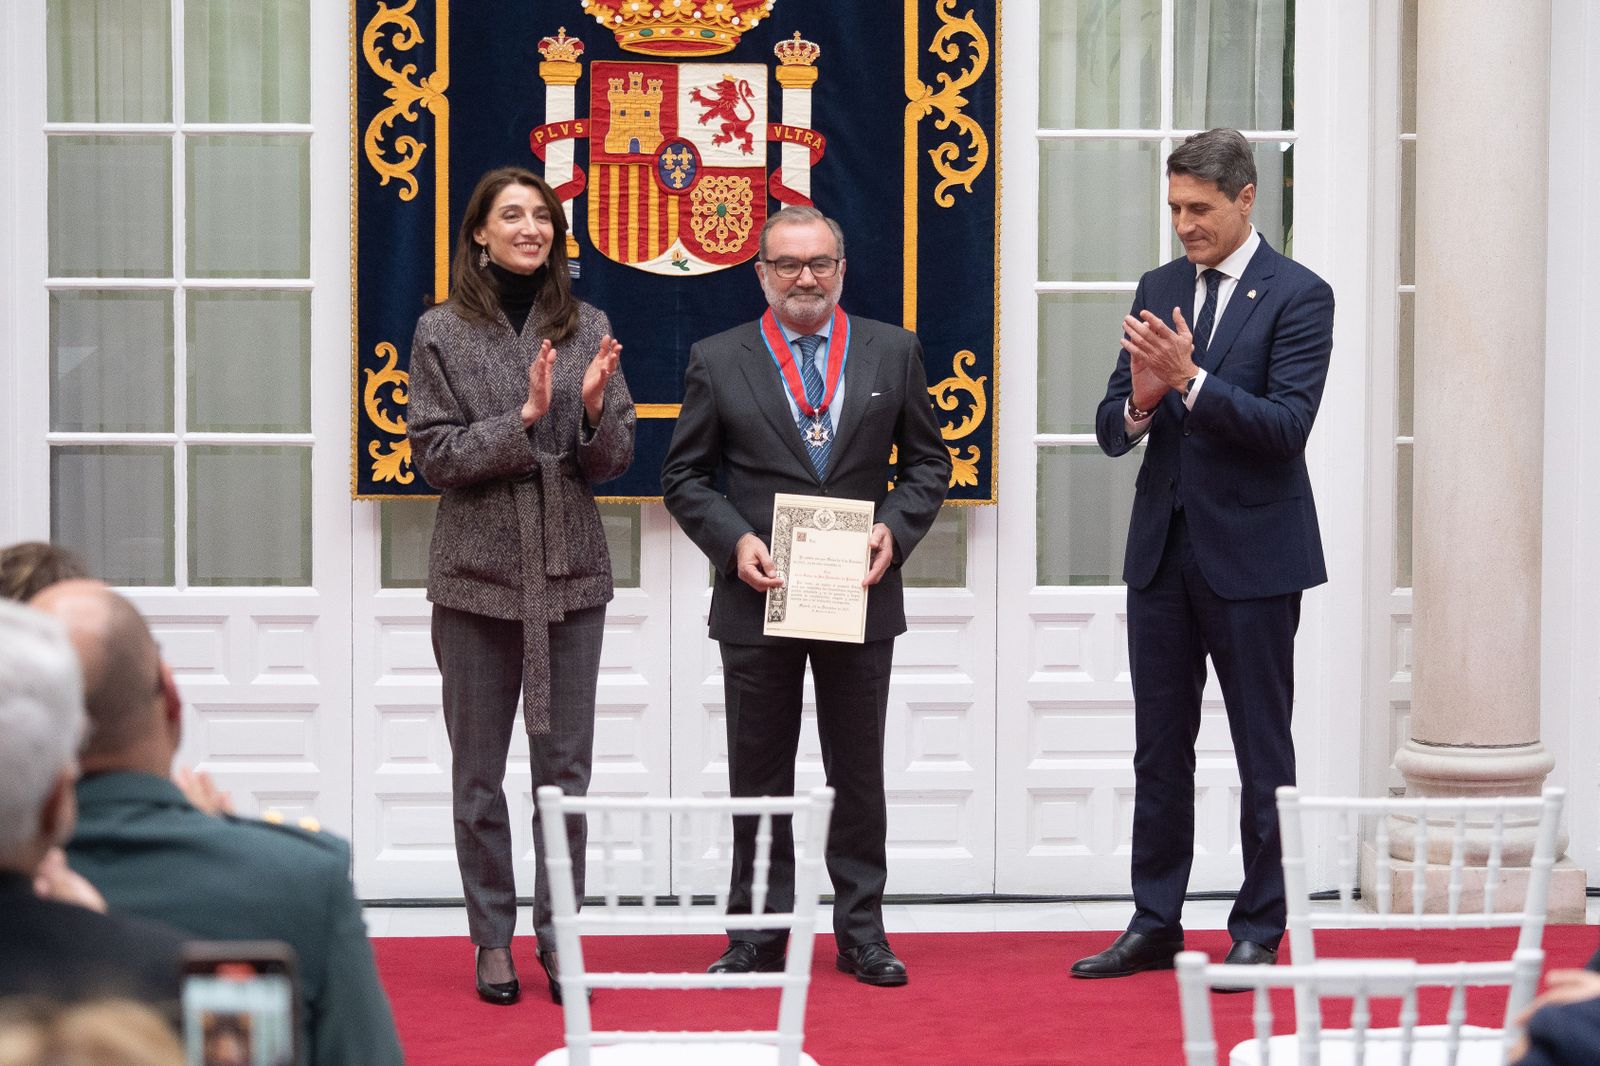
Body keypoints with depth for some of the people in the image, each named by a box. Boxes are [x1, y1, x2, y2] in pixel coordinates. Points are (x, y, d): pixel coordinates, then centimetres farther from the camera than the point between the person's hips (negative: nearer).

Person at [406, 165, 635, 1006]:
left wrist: (595, 410, -16)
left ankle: (558, 934, 14)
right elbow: (436, 456, -6)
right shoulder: (443, 333, -2)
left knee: (565, 766, 5)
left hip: (571, 571, 2)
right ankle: (493, 938, 14)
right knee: (479, 770, 5)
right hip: (478, 572, -2)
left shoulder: (586, 329, 4)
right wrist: (524, 418, -18)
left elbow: (614, 462, 4)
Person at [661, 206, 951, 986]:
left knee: (859, 774, 7)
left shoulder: (892, 352, 5)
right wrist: (733, 540, -12)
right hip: (758, 599, -1)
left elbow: (927, 461, 10)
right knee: (759, 775, 6)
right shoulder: (717, 361, 2)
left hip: (860, 596, 1)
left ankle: (861, 932, 16)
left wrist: (895, 529, -8)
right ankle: (758, 935, 14)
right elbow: (684, 474, 4)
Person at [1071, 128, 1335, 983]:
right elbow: (1111, 430, 9)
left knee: (1263, 752, 2)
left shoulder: (1297, 296, -7)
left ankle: (1258, 933, 10)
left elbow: (1287, 426, -17)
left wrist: (1189, 380, -24)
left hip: (1252, 554, -6)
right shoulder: (1159, 289, 10)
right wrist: (1138, 403, -13)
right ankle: (1154, 927, 16)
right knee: (1159, 747, 9)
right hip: (1162, 549, 6)